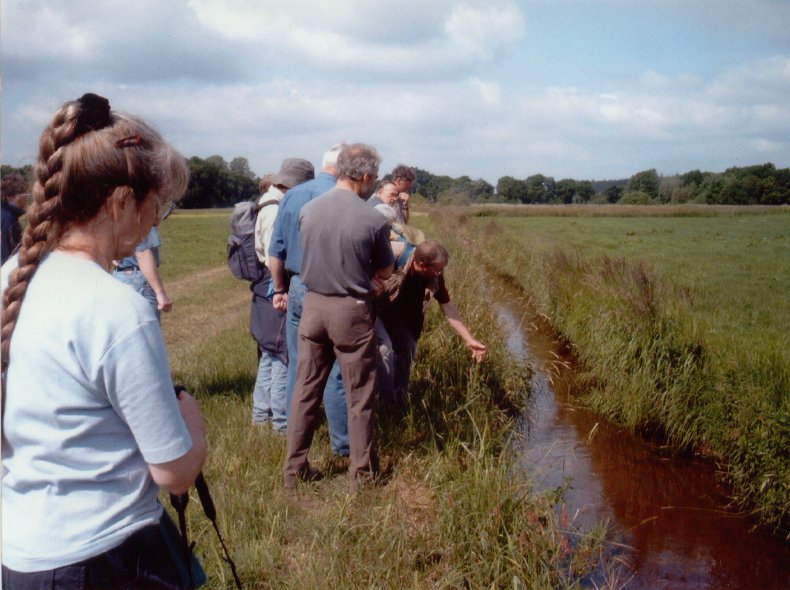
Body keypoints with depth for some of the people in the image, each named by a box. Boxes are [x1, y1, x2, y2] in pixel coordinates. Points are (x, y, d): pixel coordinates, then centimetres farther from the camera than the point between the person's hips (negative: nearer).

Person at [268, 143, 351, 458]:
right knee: (336, 371, 4)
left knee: (298, 368, 14)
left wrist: (280, 289, 16)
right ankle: (342, 444, 12)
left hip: (297, 289, 5)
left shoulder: (291, 196, 4)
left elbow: (276, 252, 7)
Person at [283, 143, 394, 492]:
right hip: (352, 311, -4)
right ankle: (362, 472, 18)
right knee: (359, 395, 8)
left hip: (312, 305, 4)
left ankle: (294, 469, 21)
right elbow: (384, 272, -1)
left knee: (306, 389, 13)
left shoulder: (307, 211, -2)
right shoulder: (373, 220, -13)